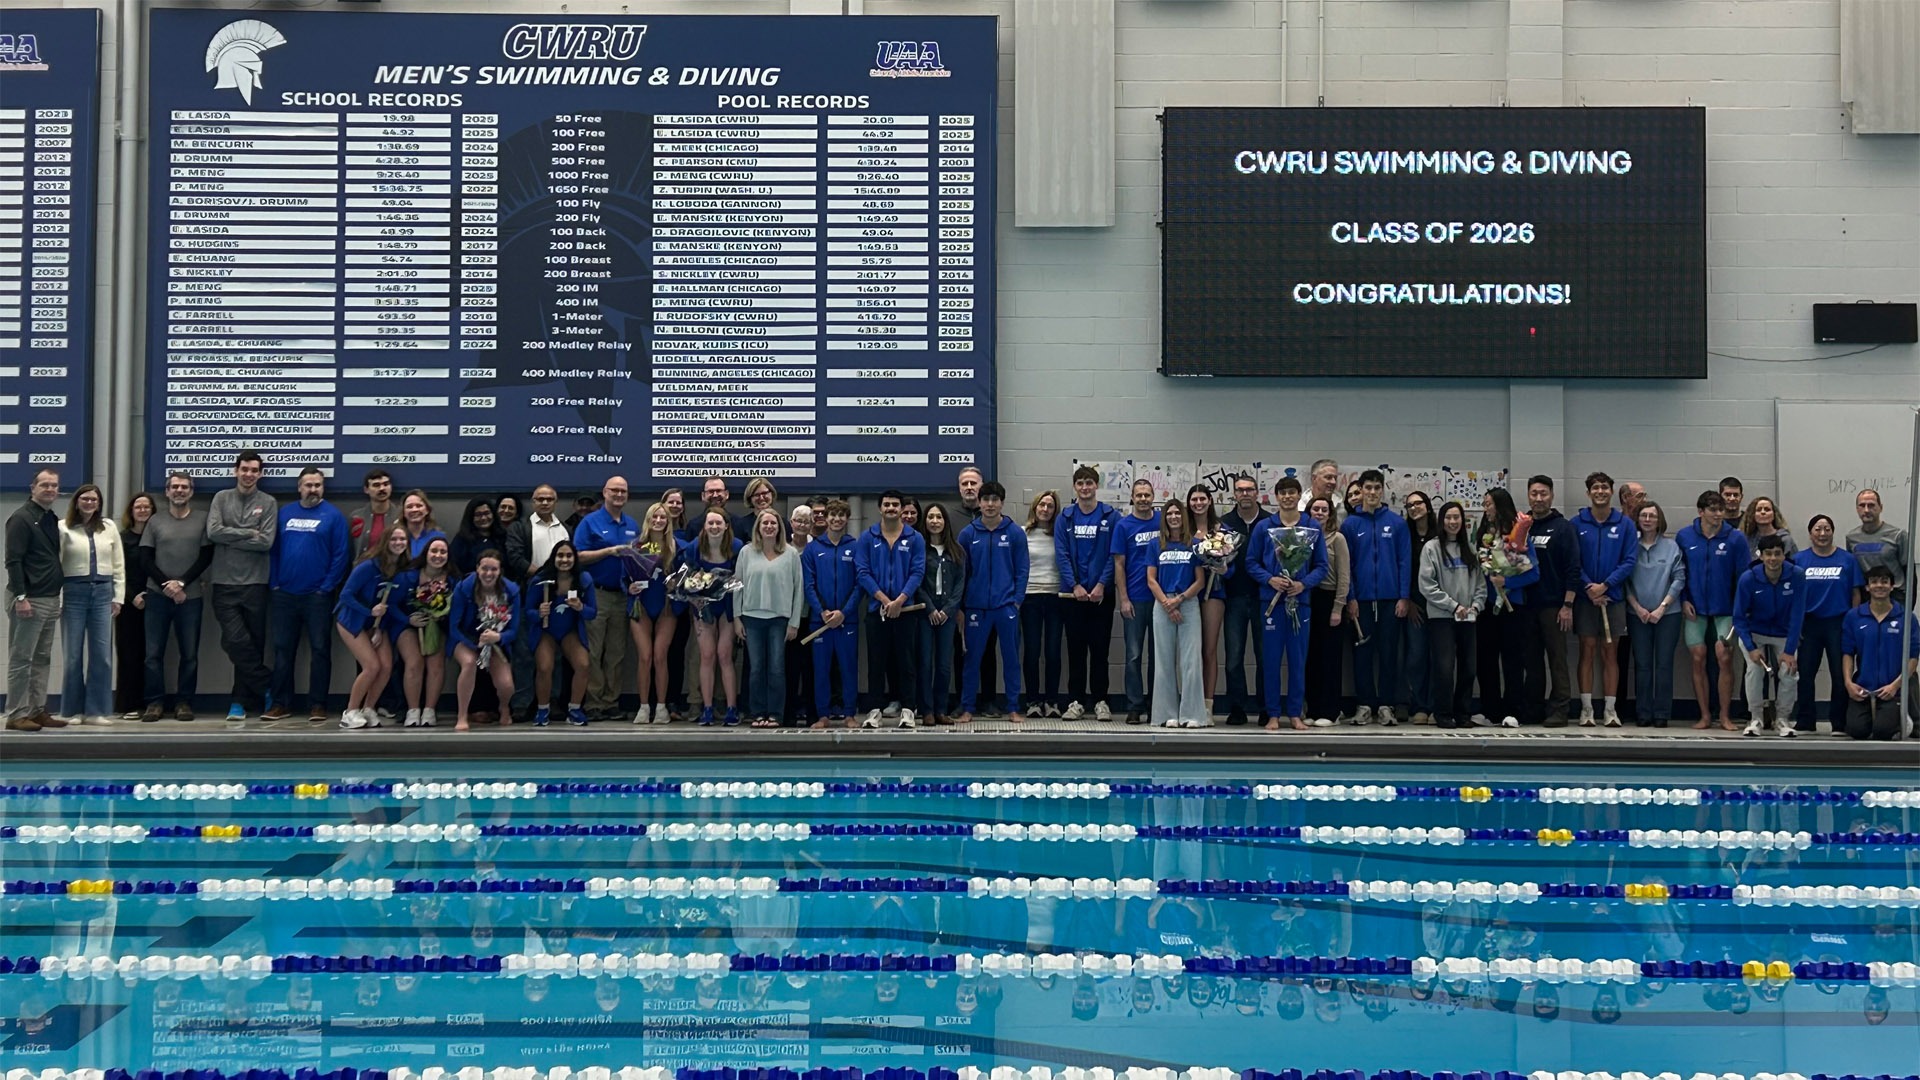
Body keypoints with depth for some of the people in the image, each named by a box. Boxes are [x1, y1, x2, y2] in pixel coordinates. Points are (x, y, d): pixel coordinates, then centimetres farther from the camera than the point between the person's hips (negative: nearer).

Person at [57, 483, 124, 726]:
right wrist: (56, 600, -9)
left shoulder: (109, 528, 9)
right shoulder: (64, 528, 0)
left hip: (103, 592, 2)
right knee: (73, 654, 3)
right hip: (74, 592, -2)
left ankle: (97, 711, 5)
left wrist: (118, 596, 5)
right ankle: (73, 710, 11)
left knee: (102, 654, 0)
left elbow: (119, 564, 11)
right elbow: (55, 564, -4)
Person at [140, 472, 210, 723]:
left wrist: (181, 582, -9)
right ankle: (155, 702, 8)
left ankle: (184, 702, 10)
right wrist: (166, 585, -7)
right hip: (158, 595, 1)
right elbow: (147, 559, 5)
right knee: (154, 653, 1)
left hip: (190, 596, -1)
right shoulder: (156, 521, 9)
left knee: (189, 654, 2)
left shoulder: (203, 519, 4)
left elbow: (206, 557, 0)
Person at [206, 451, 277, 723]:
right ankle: (266, 685, 7)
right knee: (235, 641, -11)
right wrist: (248, 533, -7)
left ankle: (241, 702, 12)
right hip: (225, 583, 0)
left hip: (255, 583, 0)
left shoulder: (267, 503, 4)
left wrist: (231, 538, -8)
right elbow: (213, 531, -5)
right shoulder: (222, 499, 9)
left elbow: (266, 542, -7)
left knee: (253, 644, 3)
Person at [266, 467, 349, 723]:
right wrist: (274, 583, 1)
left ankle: (317, 704, 7)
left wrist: (328, 587, -12)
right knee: (283, 649, 7)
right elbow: (274, 549, 9)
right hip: (285, 594, 4)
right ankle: (281, 703, 14)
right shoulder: (284, 513, 9)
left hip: (318, 595, -3)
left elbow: (340, 554, -7)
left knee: (320, 649, 1)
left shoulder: (333, 516, -2)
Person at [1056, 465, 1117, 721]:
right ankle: (1076, 701, 10)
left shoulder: (1111, 517, 1)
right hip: (1071, 594, 1)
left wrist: (1101, 585, -13)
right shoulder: (1065, 518, 5)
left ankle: (1100, 701, 9)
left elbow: (1114, 555, -3)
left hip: (1102, 593, -1)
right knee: (1075, 649, 5)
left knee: (1100, 649, 2)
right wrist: (1075, 586, -11)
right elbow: (1061, 555, -1)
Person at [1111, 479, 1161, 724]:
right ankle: (1135, 707, 7)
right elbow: (1119, 564, -1)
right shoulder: (1123, 525, 0)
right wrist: (1124, 599, -7)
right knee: (1134, 655, 2)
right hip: (1135, 600, -2)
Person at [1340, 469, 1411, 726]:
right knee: (1363, 653, 4)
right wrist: (1350, 598, -5)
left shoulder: (1396, 523, 2)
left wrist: (1404, 597, -5)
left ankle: (1385, 705, 10)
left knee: (1389, 652, 4)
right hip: (1362, 598, 0)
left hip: (1390, 598, 0)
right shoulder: (1350, 524, 3)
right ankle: (1365, 705, 11)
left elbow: (1405, 561, 1)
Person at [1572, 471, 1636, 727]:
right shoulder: (1577, 523, 1)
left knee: (1610, 654, 5)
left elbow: (1629, 561, -3)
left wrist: (1605, 585, -13)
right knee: (1587, 651, 1)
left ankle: (1610, 710, 7)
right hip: (1585, 597, 0)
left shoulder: (1624, 524, 2)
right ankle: (1586, 709, 5)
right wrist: (1588, 587, -13)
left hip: (1613, 597, 0)